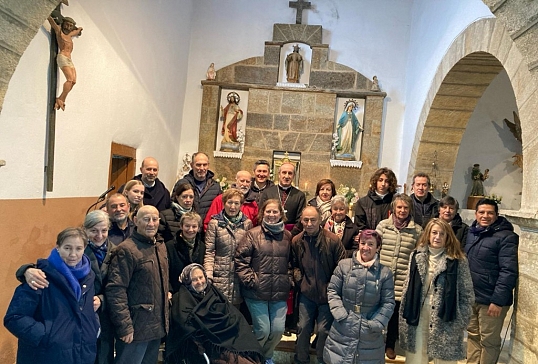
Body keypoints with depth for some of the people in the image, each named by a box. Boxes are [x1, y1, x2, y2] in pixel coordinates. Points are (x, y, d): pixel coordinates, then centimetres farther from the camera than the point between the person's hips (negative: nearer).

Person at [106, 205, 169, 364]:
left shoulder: (160, 246, 9)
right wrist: (124, 326, -20)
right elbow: (116, 291, -19)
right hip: (136, 328, -7)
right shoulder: (126, 250, -16)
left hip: (157, 326, 8)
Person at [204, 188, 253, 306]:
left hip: (240, 276, 2)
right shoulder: (215, 223, -2)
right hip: (220, 276, -2)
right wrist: (208, 274, -11)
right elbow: (209, 251, -3)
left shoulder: (247, 223, 5)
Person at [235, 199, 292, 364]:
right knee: (262, 330, 1)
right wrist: (250, 280, -11)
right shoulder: (253, 234, -5)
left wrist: (289, 279, 5)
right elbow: (240, 259, -7)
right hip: (257, 292, -3)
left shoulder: (288, 236, 7)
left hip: (280, 292, 4)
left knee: (278, 329, 6)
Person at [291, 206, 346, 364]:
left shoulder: (333, 240, -14)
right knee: (303, 327, 12)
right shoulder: (296, 241, -3)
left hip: (327, 293, -2)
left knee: (324, 330, 7)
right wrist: (299, 279, -2)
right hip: (306, 293, 3)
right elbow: (294, 265, 12)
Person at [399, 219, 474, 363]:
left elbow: (467, 294, -2)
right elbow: (407, 287, 7)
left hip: (445, 320, -2)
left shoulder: (458, 260, -5)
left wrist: (460, 322, -6)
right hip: (417, 317, 3)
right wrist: (405, 316, 5)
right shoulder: (416, 256, 4)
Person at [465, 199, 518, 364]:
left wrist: (498, 300, -20)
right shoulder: (472, 232, 8)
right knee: (472, 335, 19)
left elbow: (508, 271, -18)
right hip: (471, 297, 7)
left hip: (491, 300, -7)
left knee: (488, 341, 7)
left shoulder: (506, 237, -13)